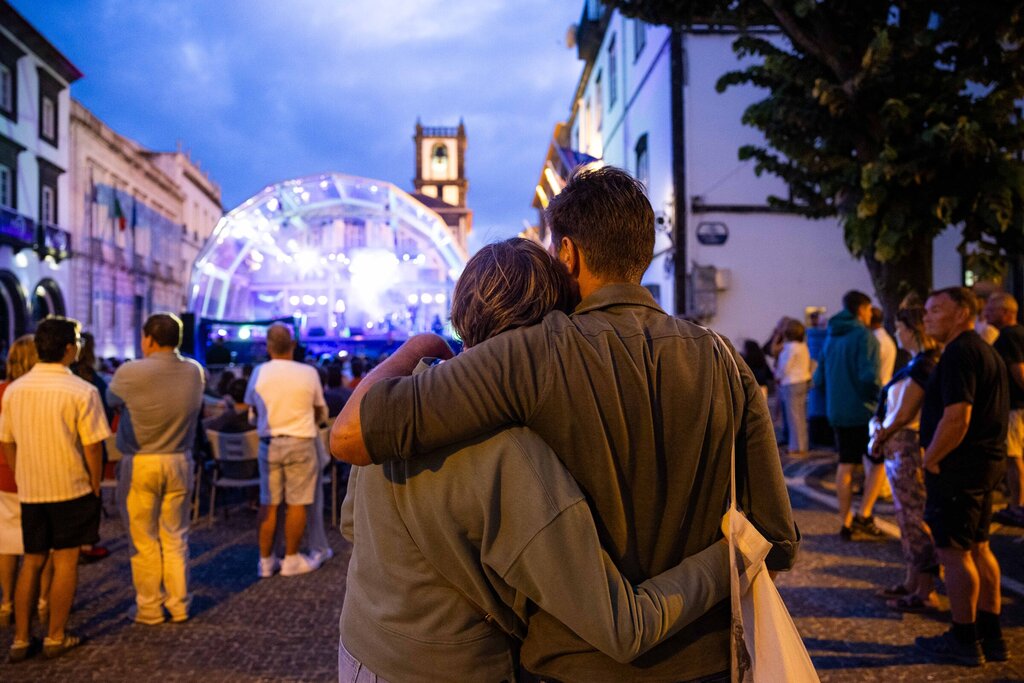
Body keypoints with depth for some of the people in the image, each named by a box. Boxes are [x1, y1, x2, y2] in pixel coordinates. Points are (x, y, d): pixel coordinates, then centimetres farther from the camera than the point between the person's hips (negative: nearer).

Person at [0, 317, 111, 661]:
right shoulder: (82, 392, -14)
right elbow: (92, 447, -12)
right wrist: (95, 487, 0)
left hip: (29, 491, 5)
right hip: (71, 489, -5)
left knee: (31, 562, 15)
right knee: (66, 562, 7)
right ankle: (56, 638, 15)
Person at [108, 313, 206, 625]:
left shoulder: (130, 373, -16)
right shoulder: (195, 372, -4)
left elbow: (111, 399, 2)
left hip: (139, 465, -4)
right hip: (180, 462, 4)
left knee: (144, 541, 9)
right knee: (176, 537, 14)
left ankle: (149, 608, 18)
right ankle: (179, 605, 21)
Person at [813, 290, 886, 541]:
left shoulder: (830, 338, 10)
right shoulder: (864, 336, -12)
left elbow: (818, 378, 12)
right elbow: (869, 376, -22)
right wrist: (880, 398, -7)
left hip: (837, 413, 6)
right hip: (863, 410, -6)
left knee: (846, 465, 11)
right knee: (877, 462, 7)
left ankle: (846, 522, 15)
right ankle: (864, 515, -2)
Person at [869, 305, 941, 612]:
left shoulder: (921, 367, -19)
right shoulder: (919, 364, 13)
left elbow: (902, 416, -19)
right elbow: (890, 408, 16)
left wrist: (879, 437, -5)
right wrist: (878, 425, 0)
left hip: (908, 449, -10)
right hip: (902, 449, 10)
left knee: (915, 518, -2)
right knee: (909, 517, 17)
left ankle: (925, 593, 7)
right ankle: (912, 582, 29)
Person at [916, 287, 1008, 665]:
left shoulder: (959, 354, -18)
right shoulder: (986, 351, 15)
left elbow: (956, 418, -27)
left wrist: (930, 461, -15)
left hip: (958, 466, -10)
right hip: (986, 462, 10)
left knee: (954, 552, 0)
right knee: (978, 549, 17)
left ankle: (964, 641, 10)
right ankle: (991, 636, 26)